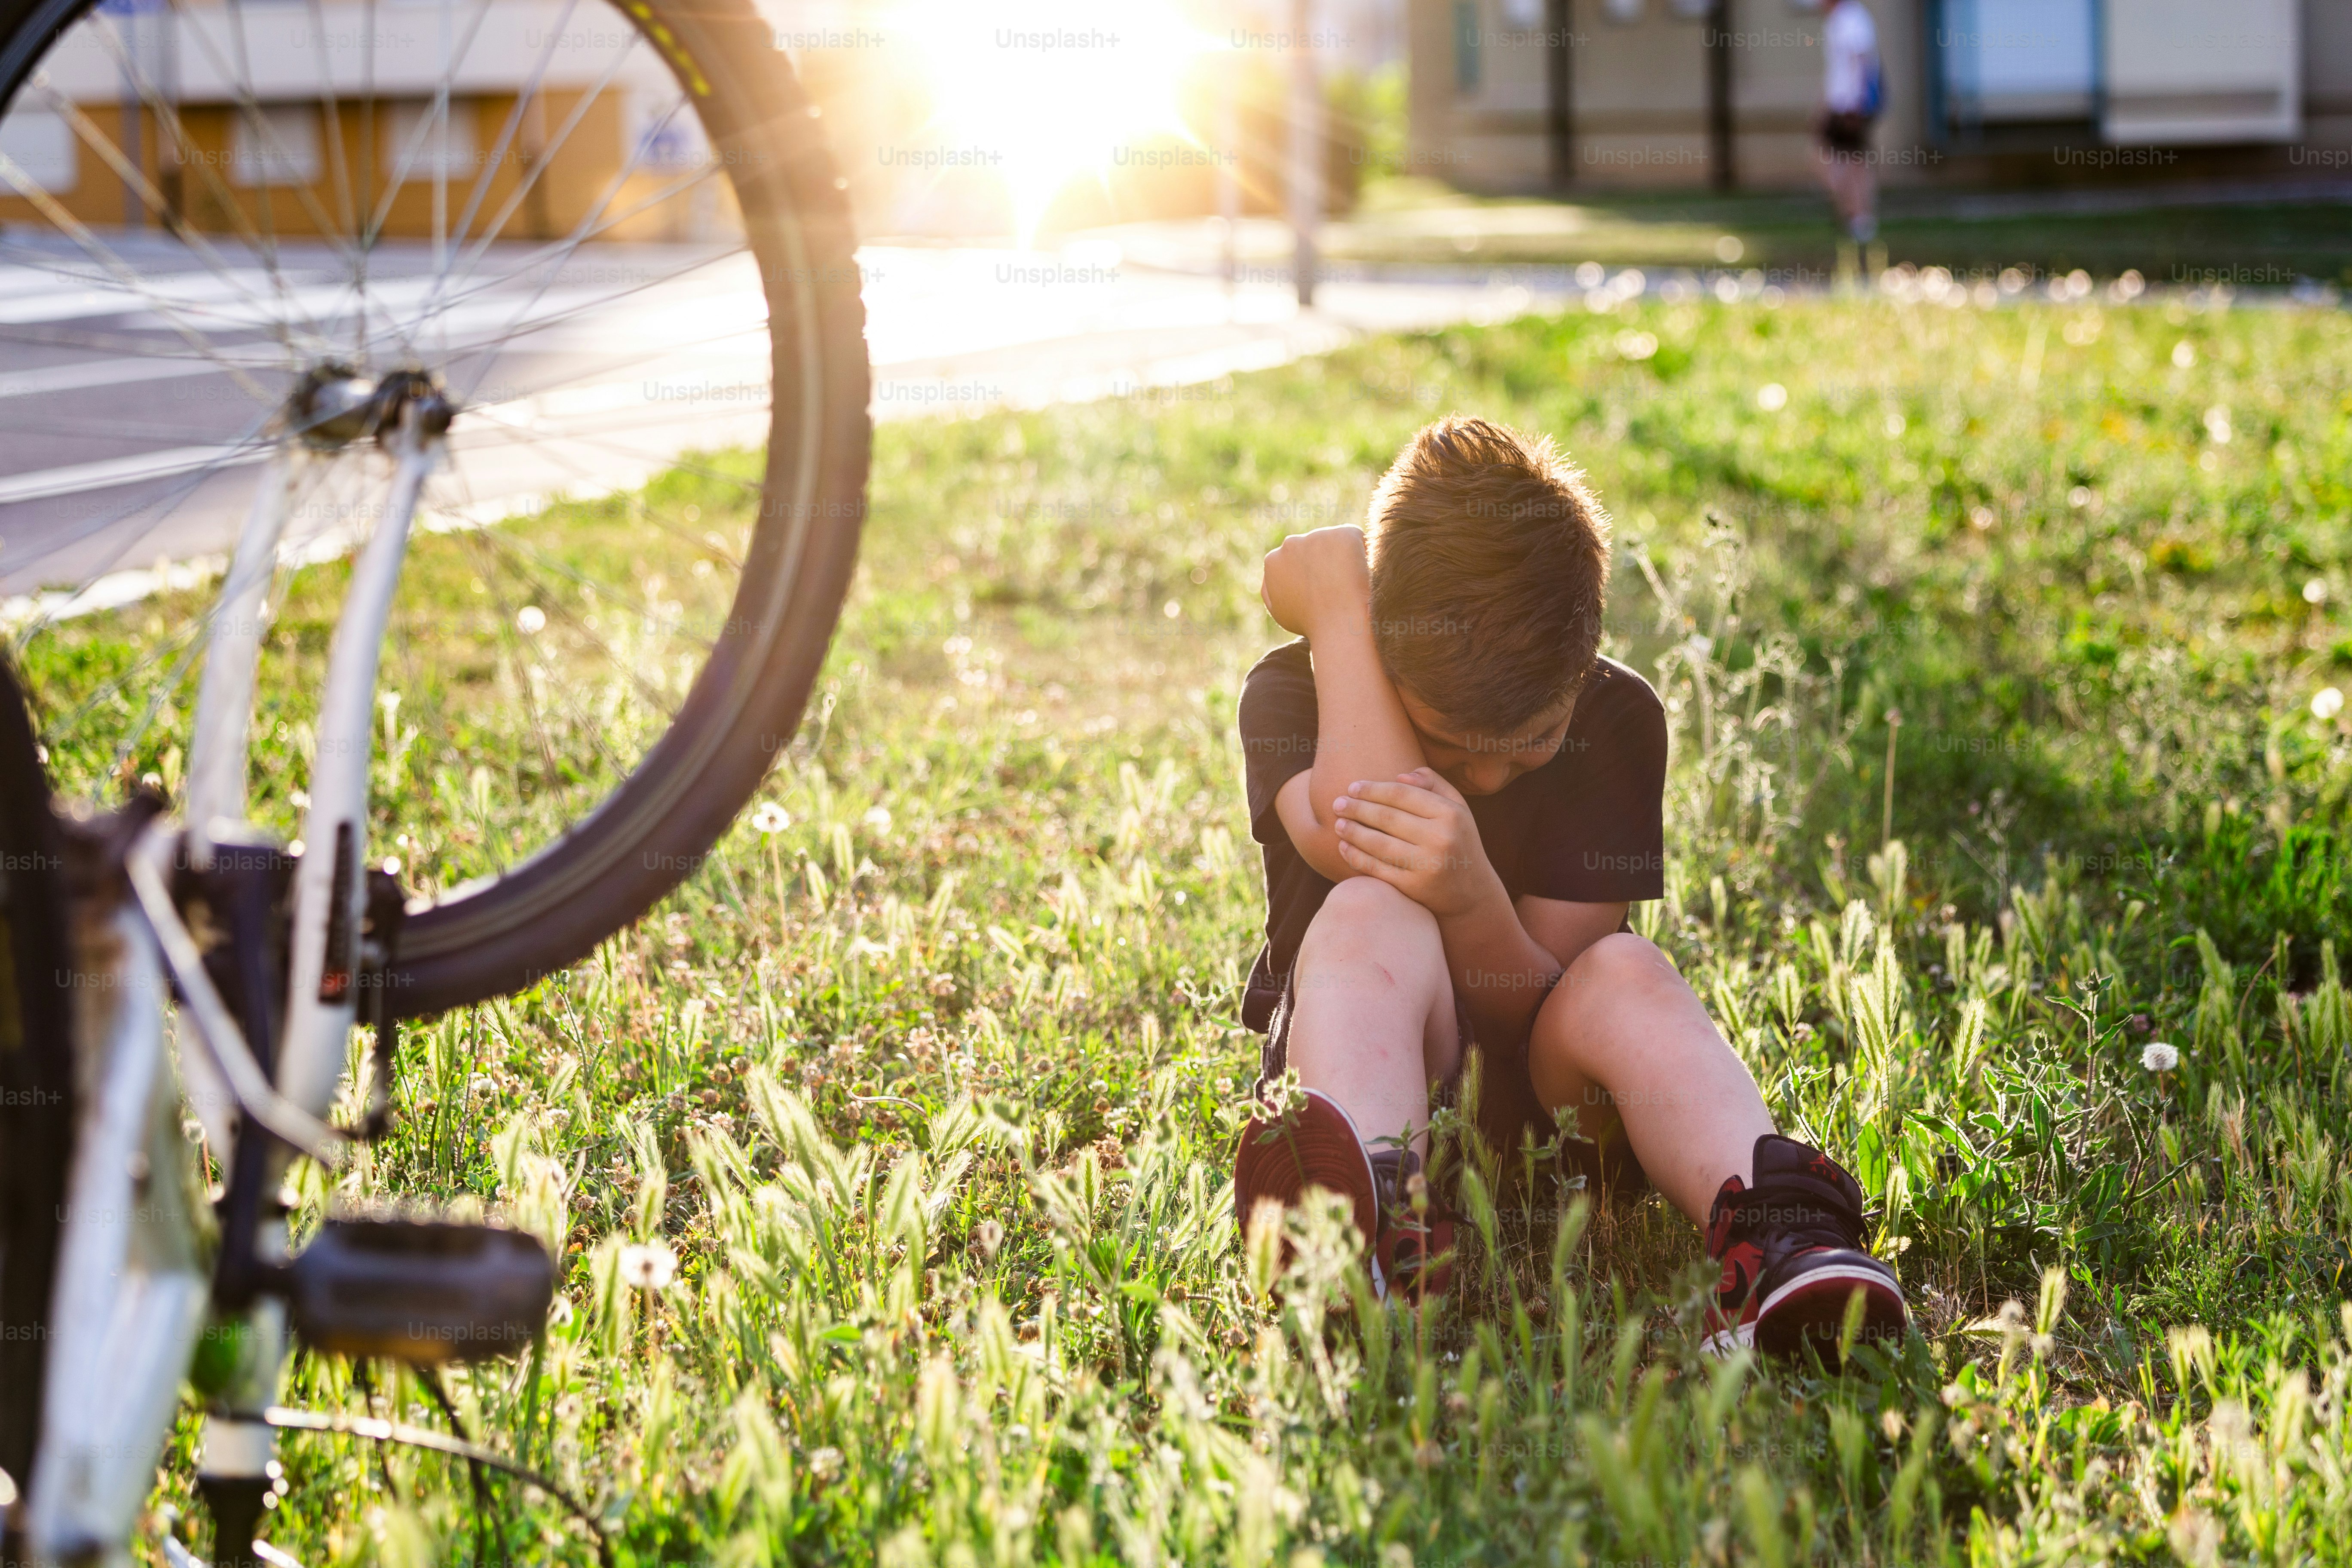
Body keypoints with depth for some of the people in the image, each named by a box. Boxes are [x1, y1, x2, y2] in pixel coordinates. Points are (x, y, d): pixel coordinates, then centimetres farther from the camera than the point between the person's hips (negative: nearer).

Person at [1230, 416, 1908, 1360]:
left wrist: (1471, 902, -36)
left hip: (1539, 1101, 2)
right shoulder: (1295, 695, -8)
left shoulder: (1615, 721, -7)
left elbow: (1539, 1004, -13)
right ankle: (1378, 1236, -66)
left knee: (1625, 975, -31)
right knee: (1371, 915, -33)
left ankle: (1775, 1240, -59)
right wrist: (1336, 599, -23)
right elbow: (1357, 844, -31)